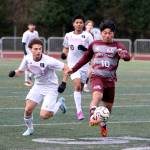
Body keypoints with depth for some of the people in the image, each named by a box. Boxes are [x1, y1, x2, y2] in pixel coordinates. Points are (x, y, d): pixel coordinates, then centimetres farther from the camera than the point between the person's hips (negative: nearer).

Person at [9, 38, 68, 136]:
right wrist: (14, 73, -16)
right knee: (28, 109, -12)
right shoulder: (27, 59, -10)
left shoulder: (48, 61, -27)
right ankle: (29, 128, 18)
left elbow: (66, 68, -18)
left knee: (44, 115, -13)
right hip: (38, 86, 5)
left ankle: (59, 103, 16)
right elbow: (20, 71, 6)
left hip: (51, 87, -5)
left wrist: (63, 83, -22)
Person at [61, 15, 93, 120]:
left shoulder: (87, 36, -1)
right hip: (72, 64, 0)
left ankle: (79, 109, 27)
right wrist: (64, 54, -1)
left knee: (80, 88, 7)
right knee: (77, 85, -20)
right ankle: (79, 110, -21)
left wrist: (85, 49, -20)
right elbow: (66, 48, 21)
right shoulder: (68, 36, 7)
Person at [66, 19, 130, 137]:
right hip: (97, 77, -1)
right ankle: (92, 116, -42)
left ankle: (103, 124, 36)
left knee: (108, 106, 11)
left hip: (110, 79, 1)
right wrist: (73, 69, 25)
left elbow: (127, 57, -19)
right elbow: (86, 58, 23)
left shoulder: (118, 46, -1)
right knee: (97, 95, -32)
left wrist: (123, 54, -44)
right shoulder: (94, 45, 7)